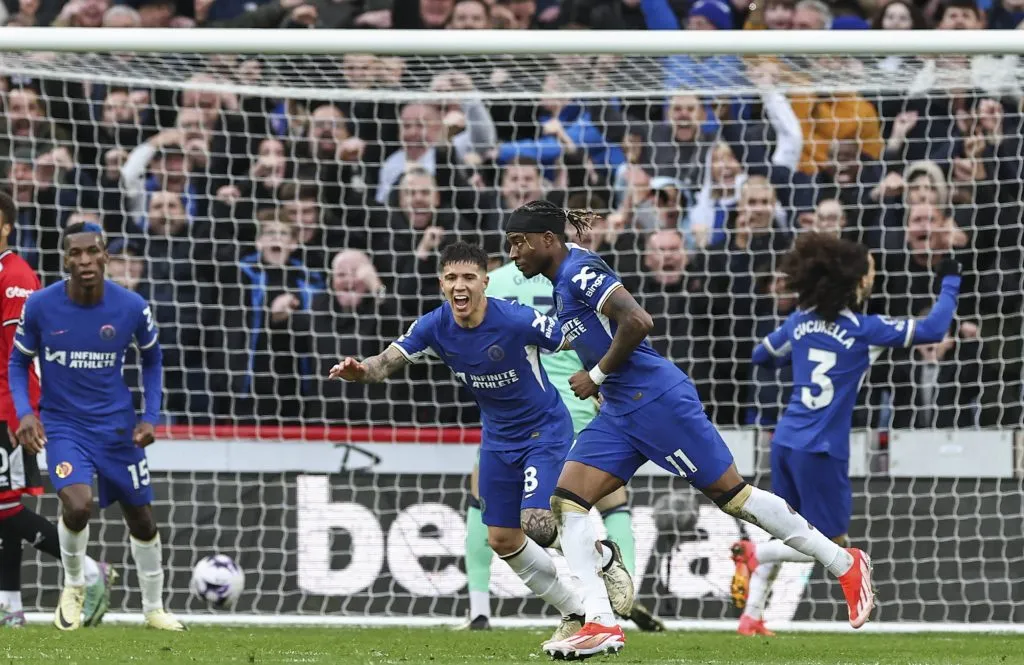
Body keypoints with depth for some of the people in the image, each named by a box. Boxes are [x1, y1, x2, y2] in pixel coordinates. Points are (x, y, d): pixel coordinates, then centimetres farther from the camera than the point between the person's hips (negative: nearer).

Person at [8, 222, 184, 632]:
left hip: (117, 426, 2)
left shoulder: (131, 307, -11)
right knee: (77, 503, -26)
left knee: (141, 519, 11)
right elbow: (19, 361, 2)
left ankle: (154, 609, 32)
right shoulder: (40, 306, -14)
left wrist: (151, 417, 0)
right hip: (63, 425, -2)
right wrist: (24, 413, -13)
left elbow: (151, 358, 9)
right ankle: (73, 586, 3)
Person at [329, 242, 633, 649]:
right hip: (498, 439, 6)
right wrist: (359, 371, -42)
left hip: (545, 429, -6)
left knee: (536, 525, -21)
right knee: (502, 540, 6)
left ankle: (605, 555, 11)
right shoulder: (434, 327, -14)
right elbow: (387, 363, -20)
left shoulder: (518, 321, -28)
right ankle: (574, 613, 24)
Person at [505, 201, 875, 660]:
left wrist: (597, 375, -16)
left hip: (656, 398, -10)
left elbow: (637, 321, -25)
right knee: (566, 501, -3)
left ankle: (846, 565, 8)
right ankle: (601, 625, -7)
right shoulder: (560, 285, 15)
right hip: (618, 412, 10)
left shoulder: (579, 272, -14)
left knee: (730, 493, -4)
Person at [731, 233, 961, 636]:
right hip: (821, 452, -7)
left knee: (786, 536, 20)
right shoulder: (864, 329, -10)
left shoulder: (801, 321, 6)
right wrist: (950, 284, 6)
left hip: (785, 441, 7)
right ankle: (754, 552, -12)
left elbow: (761, 356, 20)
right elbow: (934, 329, -9)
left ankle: (751, 617, 10)